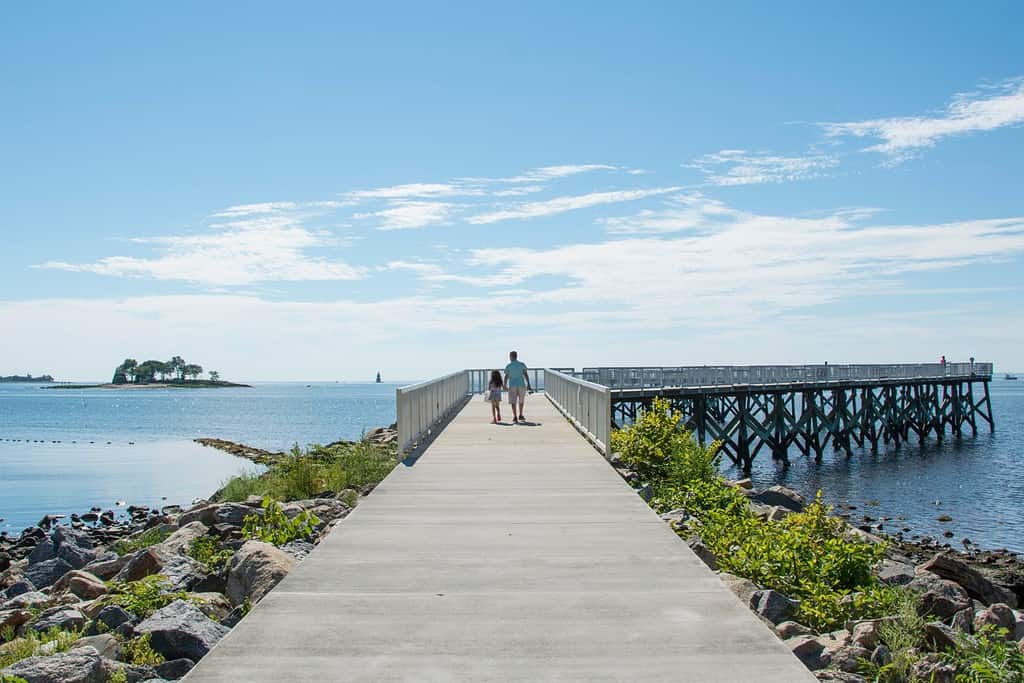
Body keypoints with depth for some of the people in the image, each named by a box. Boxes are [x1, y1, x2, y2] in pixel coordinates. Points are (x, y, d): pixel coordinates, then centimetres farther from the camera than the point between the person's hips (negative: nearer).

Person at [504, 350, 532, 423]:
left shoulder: (508, 366, -2)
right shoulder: (522, 364, 1)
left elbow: (506, 377, -1)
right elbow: (526, 375, -3)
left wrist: (505, 386, 12)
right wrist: (528, 385, 0)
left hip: (512, 385, -1)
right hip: (521, 385, 1)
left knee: (513, 402, 2)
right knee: (521, 401, 17)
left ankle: (515, 417, -5)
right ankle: (520, 416, 22)